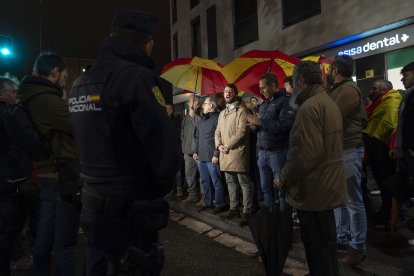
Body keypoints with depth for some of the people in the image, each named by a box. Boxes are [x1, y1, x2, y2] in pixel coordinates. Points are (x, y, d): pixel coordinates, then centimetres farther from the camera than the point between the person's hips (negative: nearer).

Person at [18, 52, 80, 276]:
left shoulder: (32, 98, 13)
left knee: (44, 240, 18)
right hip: (62, 179, -10)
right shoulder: (47, 99, -18)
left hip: (45, 177, 10)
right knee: (65, 243, 1)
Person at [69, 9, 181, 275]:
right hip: (128, 213, -8)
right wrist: (156, 190, -6)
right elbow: (167, 147, -24)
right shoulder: (136, 77, -20)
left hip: (92, 205, 8)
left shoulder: (81, 82, 8)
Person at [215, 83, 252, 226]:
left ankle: (246, 212, 3)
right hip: (225, 154, 7)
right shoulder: (222, 113, 20)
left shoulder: (242, 110, -2)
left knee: (244, 183, -2)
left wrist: (228, 145, -13)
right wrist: (219, 145, -1)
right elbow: (217, 132, 18)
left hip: (237, 152, -7)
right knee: (231, 183, 13)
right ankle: (234, 209, 23)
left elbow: (242, 131, -12)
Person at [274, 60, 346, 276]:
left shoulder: (309, 107, -19)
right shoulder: (329, 103, 13)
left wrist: (283, 179, -12)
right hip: (327, 185, 10)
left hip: (313, 189, -10)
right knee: (326, 242, 21)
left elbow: (305, 154, -27)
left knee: (317, 247, 3)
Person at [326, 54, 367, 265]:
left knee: (353, 200, -1)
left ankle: (358, 246, 9)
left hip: (348, 151, -10)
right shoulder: (338, 90, 18)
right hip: (337, 150, 10)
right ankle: (341, 238, 27)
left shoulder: (349, 89, -14)